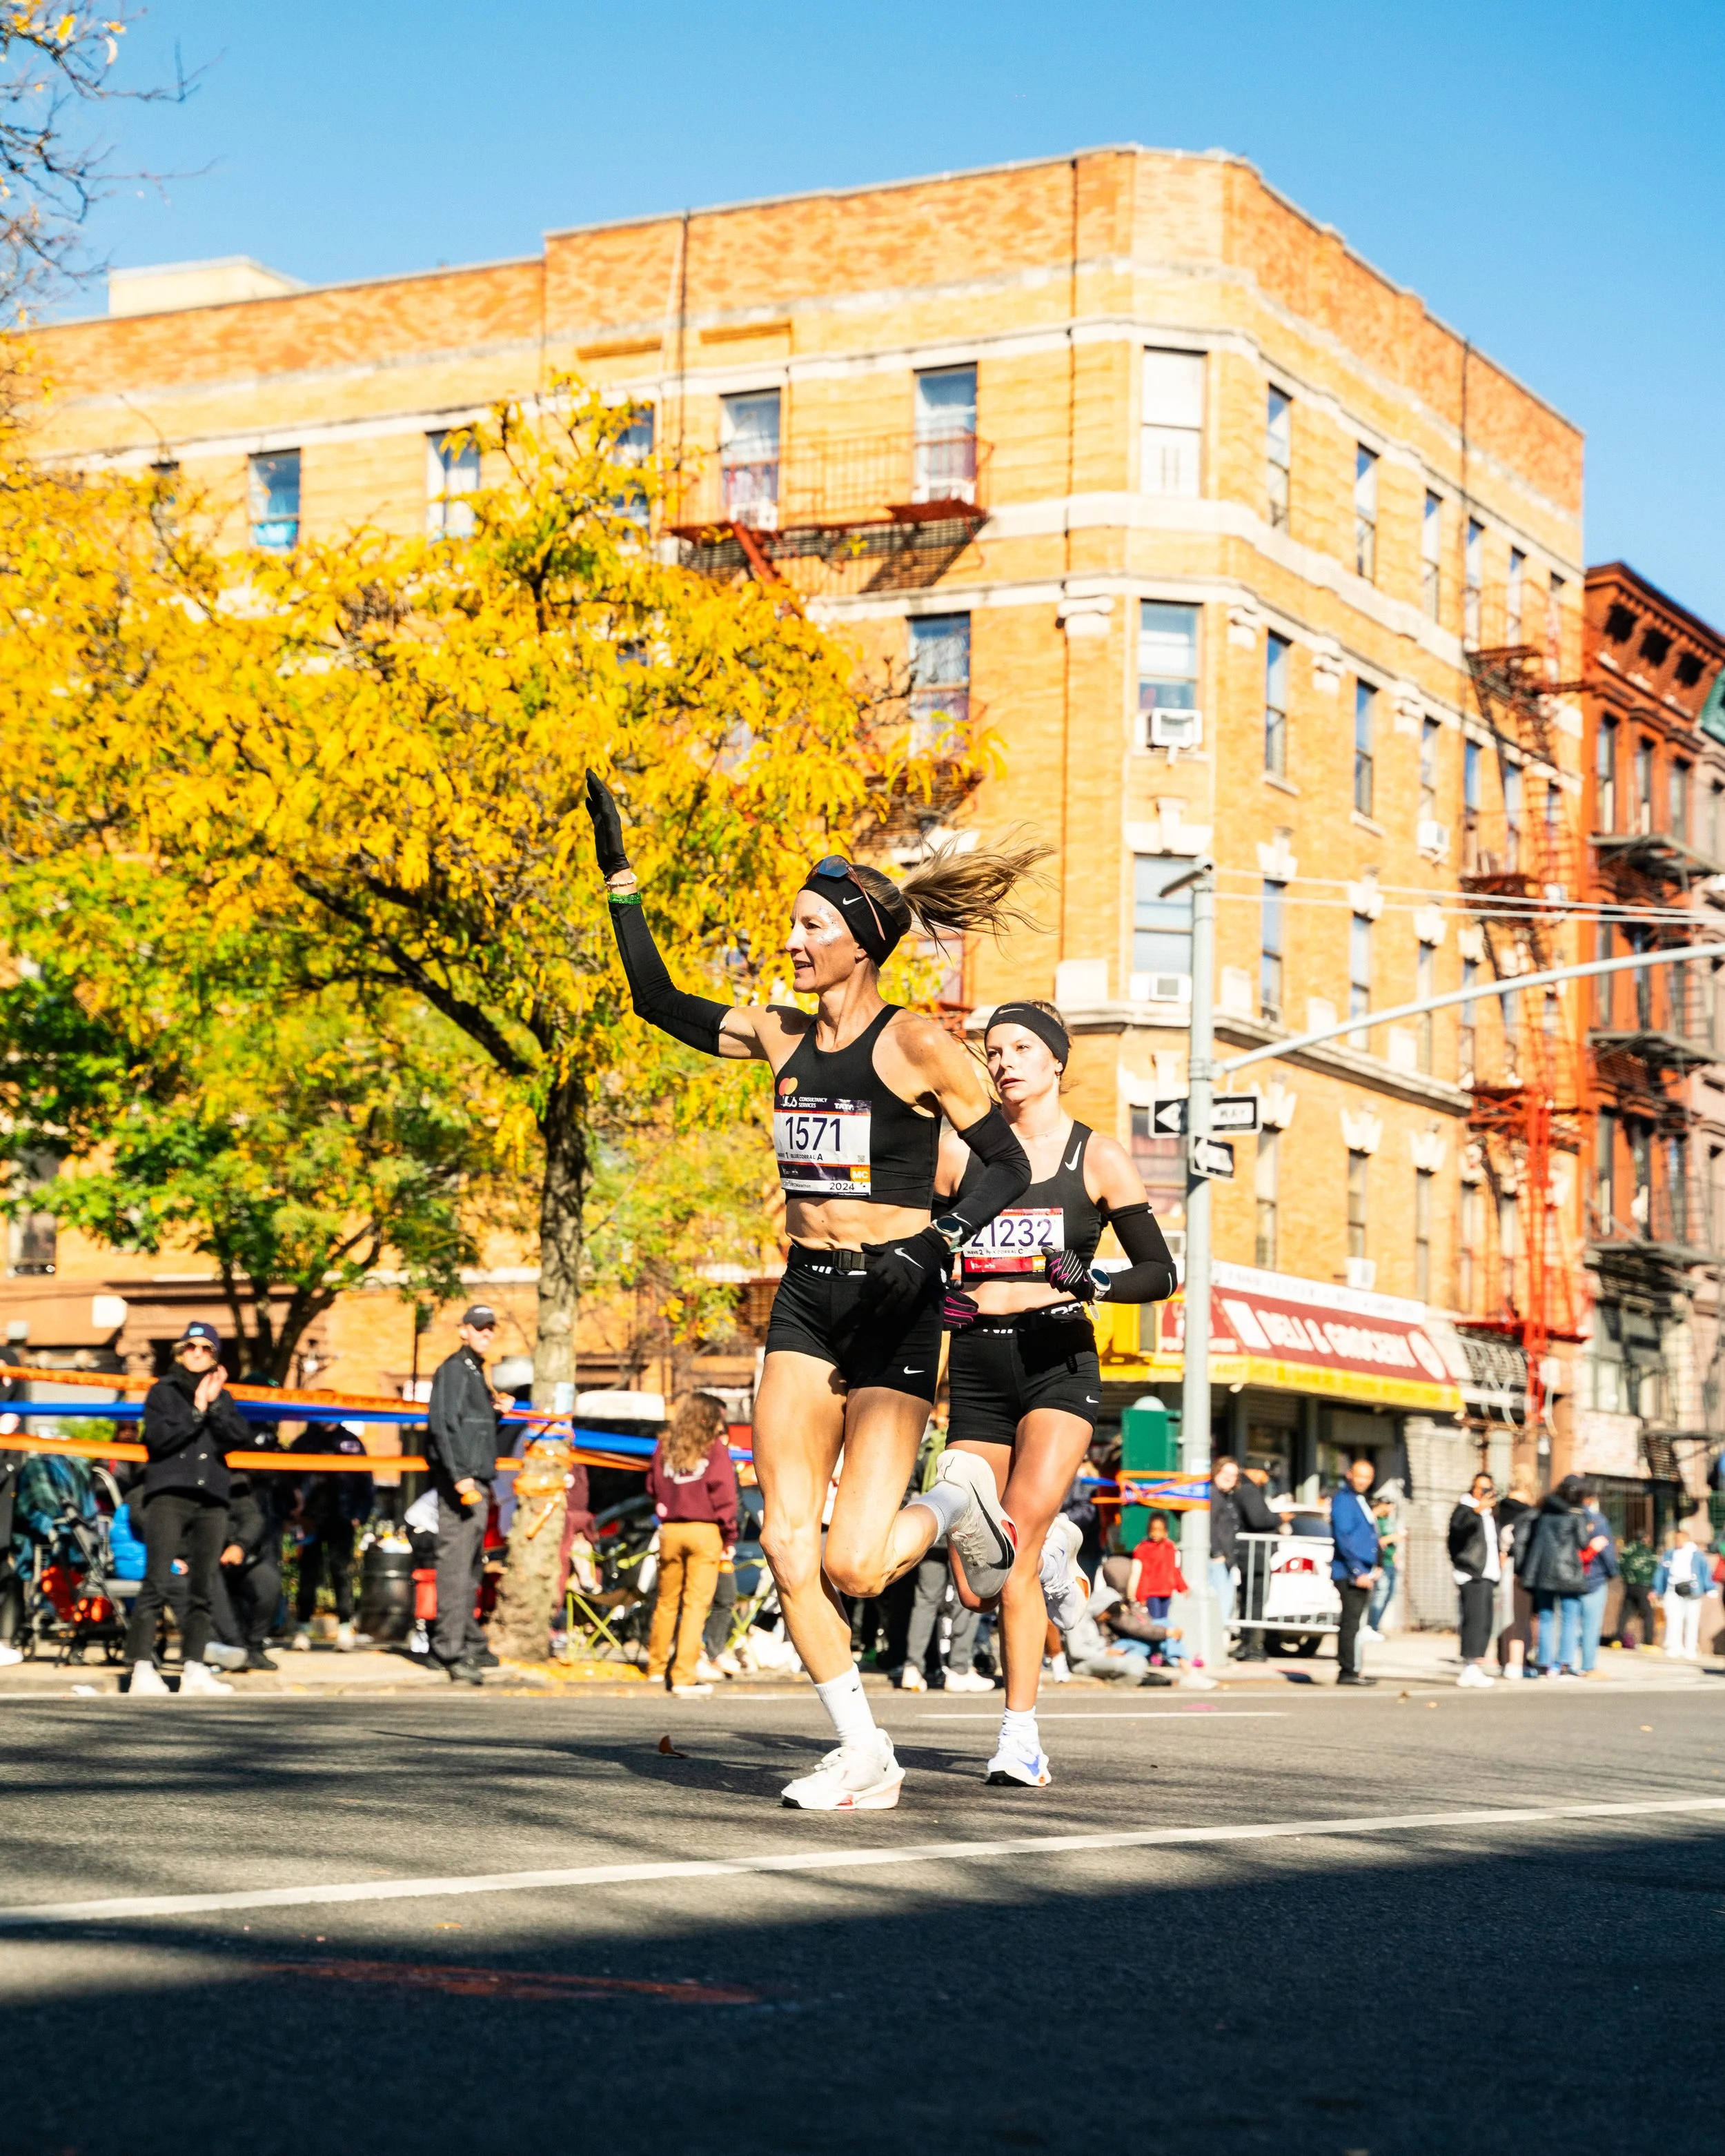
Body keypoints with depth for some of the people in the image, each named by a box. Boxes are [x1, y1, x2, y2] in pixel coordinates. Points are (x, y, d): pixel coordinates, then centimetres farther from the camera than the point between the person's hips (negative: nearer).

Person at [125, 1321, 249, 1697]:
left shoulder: (223, 1397, 18)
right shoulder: (163, 1392, 10)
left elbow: (240, 1438, 2)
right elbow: (158, 1436, -6)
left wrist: (215, 1405, -8)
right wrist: (196, 1411, -8)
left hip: (212, 1499, 4)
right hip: (168, 1493, -4)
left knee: (203, 1588, 2)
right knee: (156, 1581, -13)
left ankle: (194, 1668, 5)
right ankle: (142, 1668, -17)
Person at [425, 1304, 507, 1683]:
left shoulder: (476, 1373, 22)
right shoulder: (453, 1369, -8)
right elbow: (443, 1424, -19)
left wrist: (496, 1411, 9)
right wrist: (459, 1476, -26)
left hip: (476, 1482, 10)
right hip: (460, 1483, -10)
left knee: (470, 1566, 16)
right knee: (456, 1563, -14)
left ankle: (471, 1643, 24)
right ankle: (451, 1650, -18)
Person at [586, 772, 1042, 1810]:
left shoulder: (916, 1043, -8)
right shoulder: (782, 1037, 9)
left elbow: (1007, 1163, -7)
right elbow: (660, 1002, 19)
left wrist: (942, 1238, -23)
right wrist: (621, 876, 16)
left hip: (896, 1304, -6)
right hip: (806, 1299, 6)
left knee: (853, 1567, -12)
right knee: (787, 1544, -5)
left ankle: (959, 1500, 22)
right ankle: (864, 1757, 7)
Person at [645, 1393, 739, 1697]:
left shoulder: (665, 1446, 8)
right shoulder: (715, 1448, -4)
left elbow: (653, 1487, 12)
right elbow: (723, 1493, -6)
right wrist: (730, 1536, -2)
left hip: (670, 1531, 4)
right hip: (704, 1531, -4)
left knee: (667, 1601, 16)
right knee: (696, 1603, -3)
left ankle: (656, 1668, 27)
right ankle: (685, 1677, -8)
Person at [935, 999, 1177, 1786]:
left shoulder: (1097, 1157, 3)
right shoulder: (957, 1152, 8)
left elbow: (1160, 1271, 2)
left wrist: (1091, 1282, -16)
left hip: (1059, 1362, -3)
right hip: (977, 1370, 3)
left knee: (1016, 1533, -24)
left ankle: (1020, 1735, -17)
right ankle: (1054, 1546, 37)